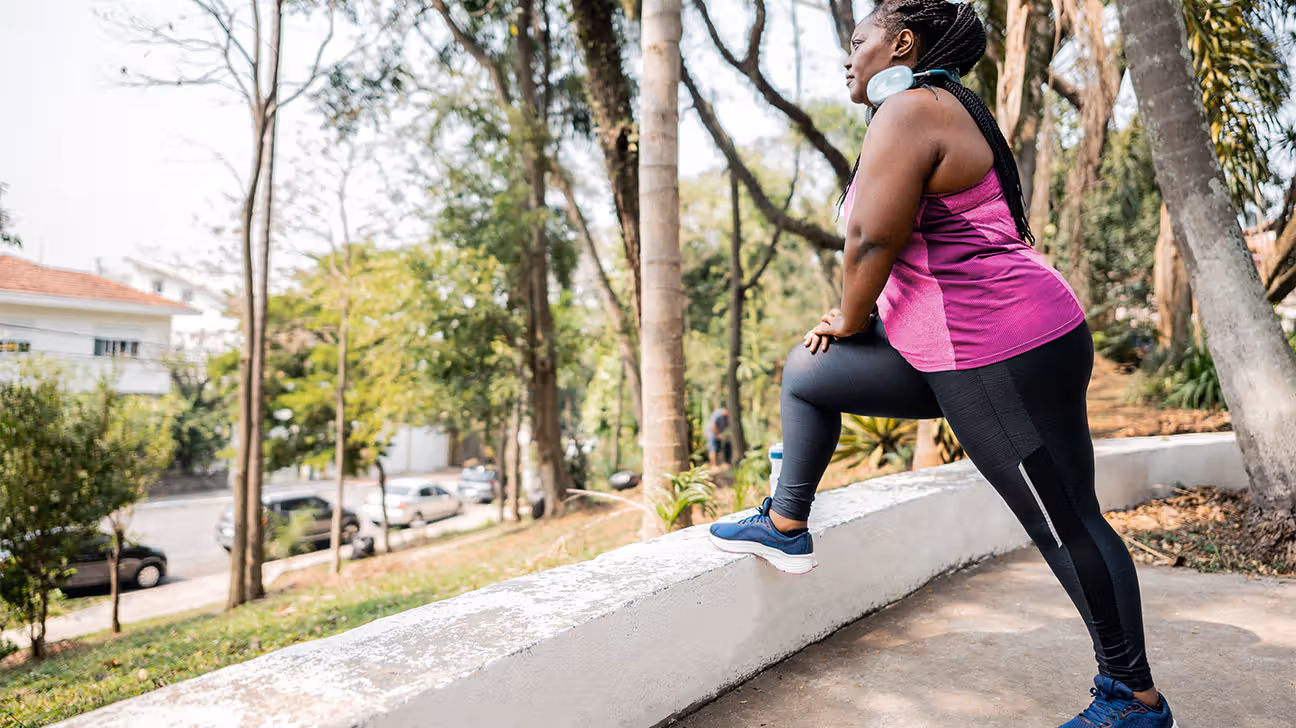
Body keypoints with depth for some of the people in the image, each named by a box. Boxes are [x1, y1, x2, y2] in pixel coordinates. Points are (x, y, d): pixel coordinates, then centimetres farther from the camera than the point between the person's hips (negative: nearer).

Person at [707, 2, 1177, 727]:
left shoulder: (909, 110, -13)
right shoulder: (949, 109, 19)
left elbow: (872, 240, -19)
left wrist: (849, 320, -1)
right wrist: (858, 318, 17)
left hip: (1002, 359, -11)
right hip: (950, 348, 11)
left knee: (1068, 527, 2)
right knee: (807, 370, 13)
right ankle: (787, 529, 23)